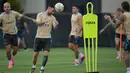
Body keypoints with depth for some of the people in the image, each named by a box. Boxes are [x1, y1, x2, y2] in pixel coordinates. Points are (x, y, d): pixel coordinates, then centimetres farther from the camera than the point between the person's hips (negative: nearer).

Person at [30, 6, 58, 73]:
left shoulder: (52, 18, 4)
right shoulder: (40, 14, -1)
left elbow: (54, 27, -6)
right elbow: (38, 23, -14)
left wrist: (56, 24, -28)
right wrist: (43, 22, -33)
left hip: (47, 38, 1)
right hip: (39, 37, -1)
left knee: (46, 54, -13)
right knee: (35, 54, 6)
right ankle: (33, 67, 29)